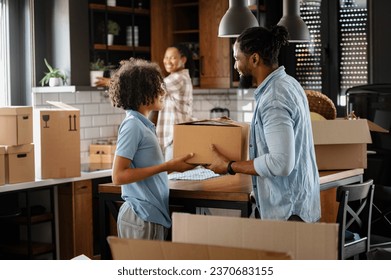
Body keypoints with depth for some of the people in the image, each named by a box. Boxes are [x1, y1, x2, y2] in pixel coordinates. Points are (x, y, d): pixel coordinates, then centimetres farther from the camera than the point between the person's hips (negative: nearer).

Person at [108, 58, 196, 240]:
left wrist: (174, 165, 9)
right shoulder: (132, 125, -14)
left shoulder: (143, 124, 12)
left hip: (152, 215, 9)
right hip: (141, 218, -9)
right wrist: (166, 167, -20)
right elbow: (119, 176, -20)